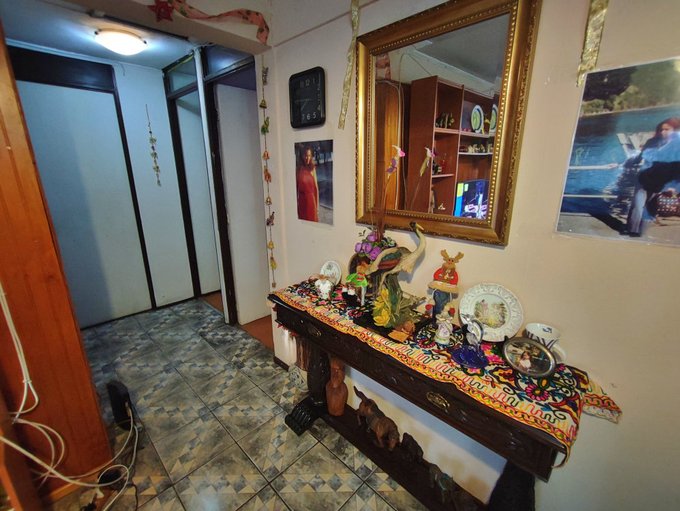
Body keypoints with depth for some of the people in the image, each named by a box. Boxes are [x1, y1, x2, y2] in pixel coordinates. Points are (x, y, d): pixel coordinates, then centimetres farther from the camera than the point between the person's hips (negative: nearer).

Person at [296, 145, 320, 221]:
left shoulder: (312, 169, -3)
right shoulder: (299, 169, -2)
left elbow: (316, 187, -3)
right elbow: (296, 186, 1)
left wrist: (317, 205, -4)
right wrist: (296, 202, -1)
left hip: (311, 199, 0)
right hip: (302, 199, 1)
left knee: (313, 220, 6)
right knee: (302, 220, 9)